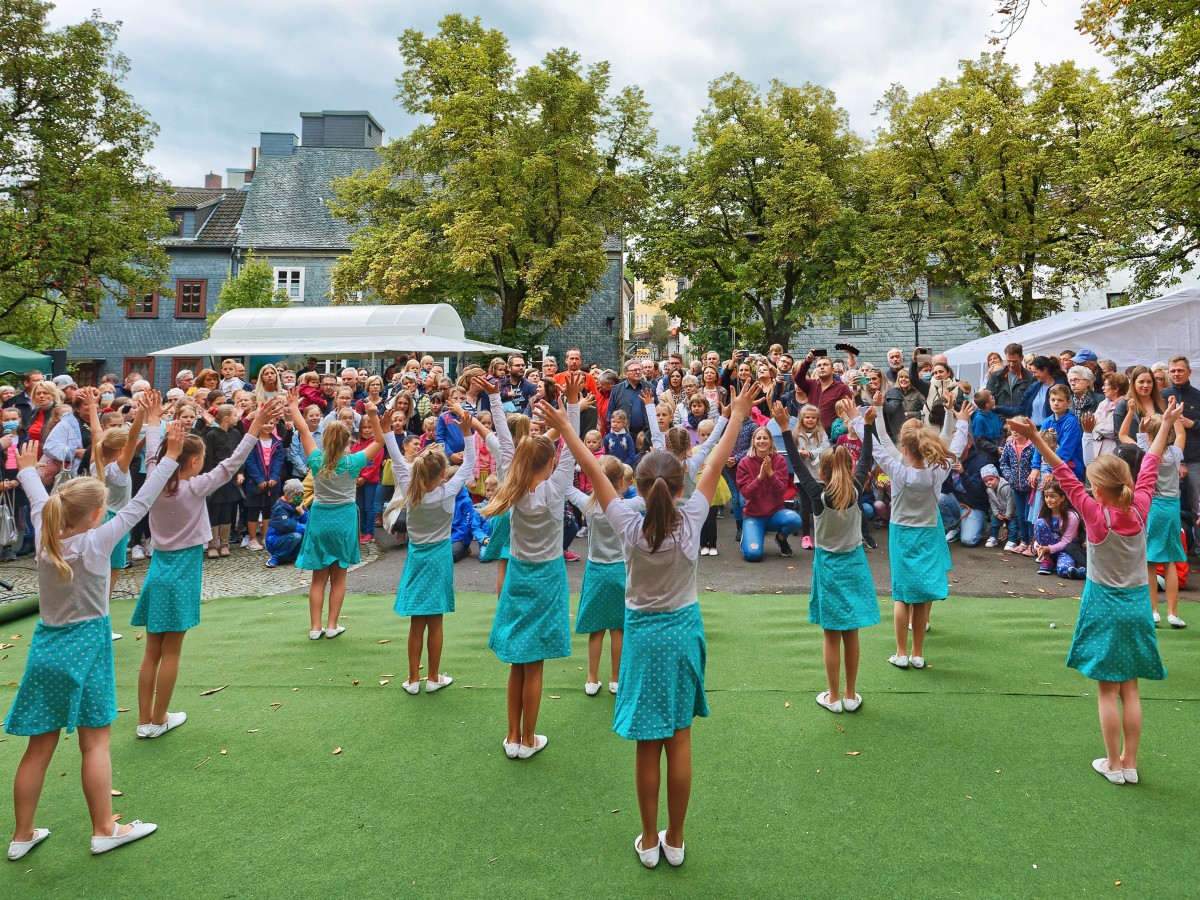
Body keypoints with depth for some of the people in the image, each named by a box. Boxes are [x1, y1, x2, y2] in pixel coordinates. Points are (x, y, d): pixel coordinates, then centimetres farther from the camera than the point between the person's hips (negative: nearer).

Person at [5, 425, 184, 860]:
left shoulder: (44, 536, -2)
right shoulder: (96, 541, -16)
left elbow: (38, 498, 16)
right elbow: (138, 504, -15)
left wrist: (27, 468, 36)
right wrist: (170, 456, -10)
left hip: (45, 648, 5)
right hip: (85, 648, -5)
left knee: (40, 746, 13)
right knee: (95, 742, 6)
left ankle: (22, 835, 25)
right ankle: (104, 829, 15)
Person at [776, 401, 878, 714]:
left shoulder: (818, 495, -19)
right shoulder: (856, 492, -11)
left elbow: (798, 466, -14)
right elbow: (866, 460, 1)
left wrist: (785, 428, -15)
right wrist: (868, 425, 6)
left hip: (828, 564, -3)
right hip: (854, 562, 3)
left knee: (832, 636, 6)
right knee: (851, 634, 11)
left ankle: (833, 697, 14)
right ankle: (851, 695, 20)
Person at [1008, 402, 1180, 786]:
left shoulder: (1096, 514, -19)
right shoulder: (1140, 507, -8)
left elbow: (1065, 477, -23)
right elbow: (1150, 467, 3)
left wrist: (1036, 438, -26)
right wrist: (1166, 424, 14)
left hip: (1105, 605, -4)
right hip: (1137, 604, 4)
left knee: (1108, 690, 6)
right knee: (1130, 689, 12)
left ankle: (1113, 764, 14)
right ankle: (1130, 763, 20)